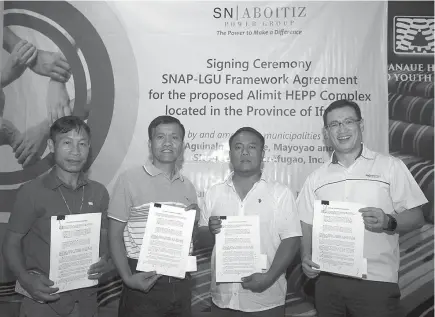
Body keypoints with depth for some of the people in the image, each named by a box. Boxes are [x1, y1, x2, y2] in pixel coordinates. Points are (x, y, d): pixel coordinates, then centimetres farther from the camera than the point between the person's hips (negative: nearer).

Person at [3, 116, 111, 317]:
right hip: (43, 300, -3)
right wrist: (26, 279, -19)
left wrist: (104, 261, -11)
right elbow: (11, 244, -5)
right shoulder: (31, 192, -10)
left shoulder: (99, 192, 0)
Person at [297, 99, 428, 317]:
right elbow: (307, 225, 9)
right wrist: (306, 257, -6)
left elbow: (416, 217, -1)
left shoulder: (391, 166, 1)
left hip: (377, 281, -2)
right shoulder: (316, 178, 8)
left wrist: (388, 222, -20)